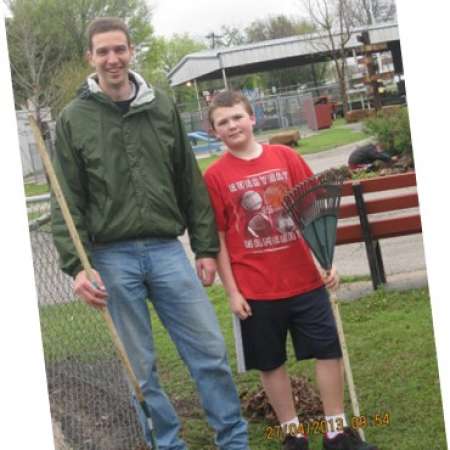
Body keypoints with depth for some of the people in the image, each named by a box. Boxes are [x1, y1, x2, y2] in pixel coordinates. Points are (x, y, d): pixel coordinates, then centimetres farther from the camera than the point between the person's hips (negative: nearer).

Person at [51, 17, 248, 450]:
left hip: (167, 250, 2)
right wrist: (76, 266, -10)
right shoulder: (73, 119, 1)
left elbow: (191, 183, 9)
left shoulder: (163, 108, 8)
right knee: (140, 367, 6)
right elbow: (68, 203, -1)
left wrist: (205, 247, 7)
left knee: (210, 351, 2)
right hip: (113, 257, -1)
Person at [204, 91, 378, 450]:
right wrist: (232, 292, -6)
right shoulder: (215, 177, -6)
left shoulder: (286, 157, 0)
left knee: (329, 351, 6)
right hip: (256, 290, -2)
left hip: (305, 280, 2)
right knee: (271, 363, 9)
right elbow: (217, 239, -4)